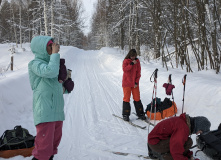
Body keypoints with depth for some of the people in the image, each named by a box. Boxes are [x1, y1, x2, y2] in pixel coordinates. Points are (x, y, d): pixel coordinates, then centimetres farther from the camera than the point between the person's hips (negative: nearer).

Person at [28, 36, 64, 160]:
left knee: (54, 142, 15)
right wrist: (55, 53, -14)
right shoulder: (35, 64, -6)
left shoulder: (50, 62, 17)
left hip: (57, 111, 8)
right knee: (44, 146, -9)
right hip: (45, 112, -8)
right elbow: (50, 71, -27)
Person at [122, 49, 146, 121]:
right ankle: (125, 114, 10)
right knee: (126, 98, 1)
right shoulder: (126, 61, -2)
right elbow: (124, 69, -18)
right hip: (126, 83, -2)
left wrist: (136, 82, -4)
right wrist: (132, 64, -24)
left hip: (135, 83, 2)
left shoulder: (137, 61, 5)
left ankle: (140, 113, 14)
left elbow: (138, 72, 3)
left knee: (137, 98, 4)